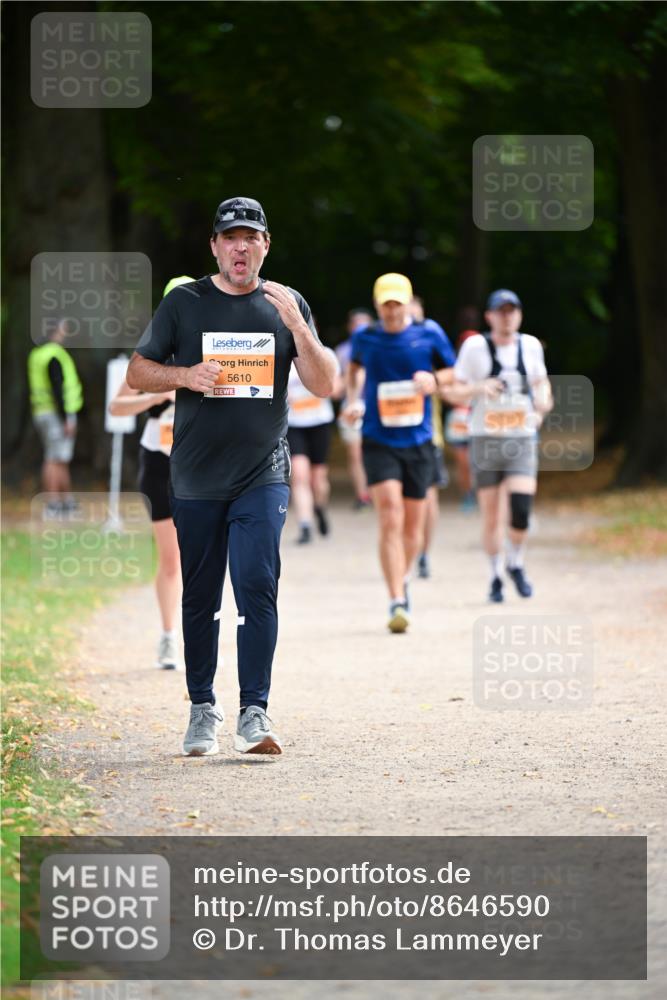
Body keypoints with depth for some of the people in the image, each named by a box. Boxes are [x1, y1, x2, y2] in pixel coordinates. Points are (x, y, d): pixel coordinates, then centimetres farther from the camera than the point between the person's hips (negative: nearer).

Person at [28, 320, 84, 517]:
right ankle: (52, 505, -11)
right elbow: (58, 388, -21)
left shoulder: (36, 355, 14)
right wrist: (67, 419, -21)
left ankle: (68, 502, 19)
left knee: (62, 462, 15)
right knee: (56, 460, -9)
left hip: (42, 412, 10)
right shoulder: (55, 356, -15)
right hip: (57, 414, -10)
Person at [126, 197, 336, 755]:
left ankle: (254, 713, -15)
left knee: (258, 587, -14)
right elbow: (137, 373, 7)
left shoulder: (287, 306, 8)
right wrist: (185, 375, -12)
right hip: (196, 478, 1)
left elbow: (324, 385, 1)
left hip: (263, 475, -1)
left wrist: (297, 327, -14)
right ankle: (202, 711, 16)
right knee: (200, 597, 6)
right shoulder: (183, 304, 6)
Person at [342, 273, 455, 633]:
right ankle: (397, 603, -17)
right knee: (390, 520, -16)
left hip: (418, 442, 1)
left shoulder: (429, 334, -2)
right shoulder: (364, 338, 0)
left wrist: (434, 380, -12)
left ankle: (402, 580, 39)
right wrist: (353, 399, 5)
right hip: (378, 442, -1)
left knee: (412, 527, 10)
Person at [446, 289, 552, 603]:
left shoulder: (530, 346, 5)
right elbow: (453, 393, -3)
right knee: (491, 516, 2)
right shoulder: (475, 347, -4)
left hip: (522, 439, 1)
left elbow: (541, 382, 21)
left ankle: (515, 564, 12)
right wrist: (479, 388, -22)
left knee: (521, 509, -14)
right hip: (486, 439, -1)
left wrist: (542, 402, -1)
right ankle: (495, 576, 20)